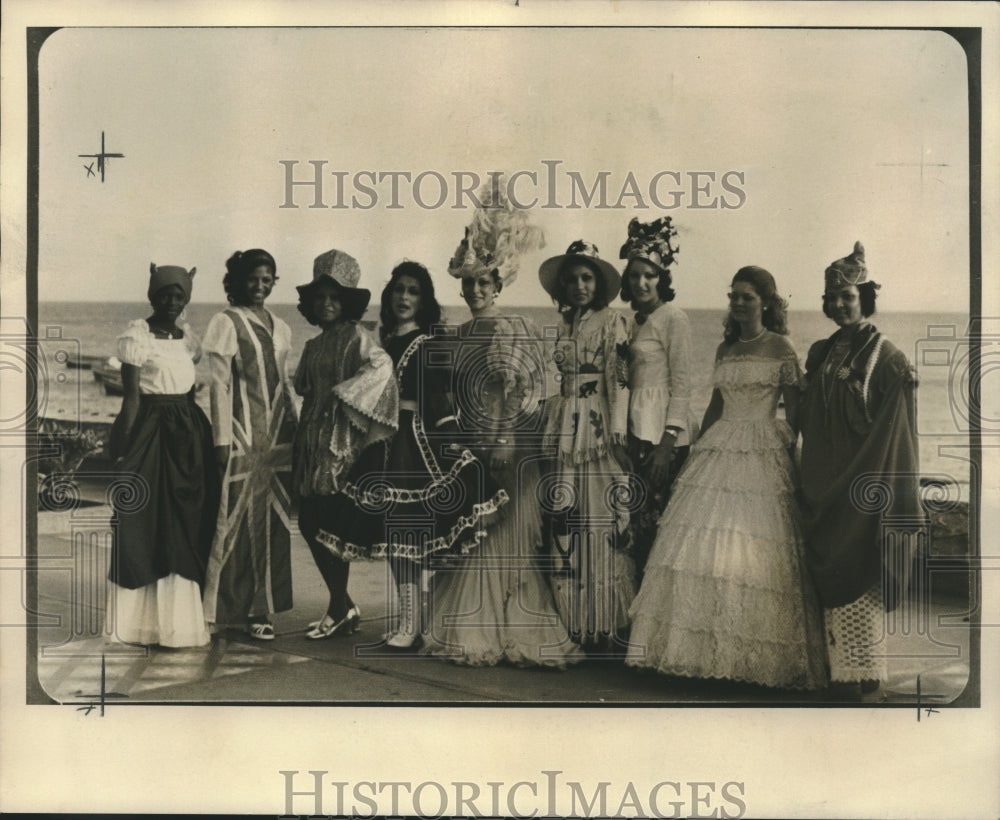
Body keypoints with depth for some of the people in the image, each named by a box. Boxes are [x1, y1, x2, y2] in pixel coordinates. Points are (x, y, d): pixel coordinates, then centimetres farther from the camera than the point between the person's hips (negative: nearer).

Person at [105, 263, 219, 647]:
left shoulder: (189, 338, 11)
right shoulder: (136, 336, -6)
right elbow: (131, 396, -10)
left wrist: (201, 442, 10)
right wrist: (124, 450, -13)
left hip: (189, 434, 6)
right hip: (149, 431, -6)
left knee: (185, 528, 7)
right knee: (143, 525, -1)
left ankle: (178, 619, 16)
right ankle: (140, 620, 8)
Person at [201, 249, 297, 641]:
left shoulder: (279, 328, 16)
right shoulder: (226, 323, -2)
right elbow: (220, 384, -6)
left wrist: (293, 432, 14)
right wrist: (223, 439, -11)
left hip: (276, 434, 6)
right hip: (243, 433, -6)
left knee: (272, 520, 4)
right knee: (238, 517, -5)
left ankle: (261, 608, 11)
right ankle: (226, 607, 4)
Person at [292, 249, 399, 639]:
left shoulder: (357, 336, -7)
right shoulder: (314, 345, 17)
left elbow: (381, 365, -25)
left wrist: (341, 394, -22)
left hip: (341, 440, -8)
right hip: (311, 442, 8)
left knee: (329, 527, -7)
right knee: (309, 524, 7)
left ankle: (339, 610, 7)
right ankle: (344, 606, 19)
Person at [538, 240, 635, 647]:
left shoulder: (611, 322, -1)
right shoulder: (564, 326, 16)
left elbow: (619, 378, -7)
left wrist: (618, 431, -13)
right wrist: (551, 428, 15)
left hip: (599, 426, -6)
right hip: (566, 426, 6)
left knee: (602, 516, -7)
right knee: (566, 519, 2)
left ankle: (606, 623, -2)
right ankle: (573, 620, 8)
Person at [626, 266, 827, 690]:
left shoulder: (781, 348, 0)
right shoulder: (726, 348, 15)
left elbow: (794, 409, -1)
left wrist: (783, 449, -10)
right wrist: (697, 449, 15)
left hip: (761, 455, -6)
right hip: (718, 449, 6)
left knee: (751, 546, -10)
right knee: (698, 539, -1)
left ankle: (751, 654, -1)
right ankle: (699, 645, 6)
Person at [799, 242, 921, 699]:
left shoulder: (886, 359, -7)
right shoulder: (821, 354, 11)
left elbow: (897, 435, -9)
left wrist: (896, 500, -12)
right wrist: (808, 481, 13)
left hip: (863, 487, -6)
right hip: (823, 483, 6)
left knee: (858, 576, -5)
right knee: (830, 577, 7)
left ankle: (868, 679, 2)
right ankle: (839, 671, 14)